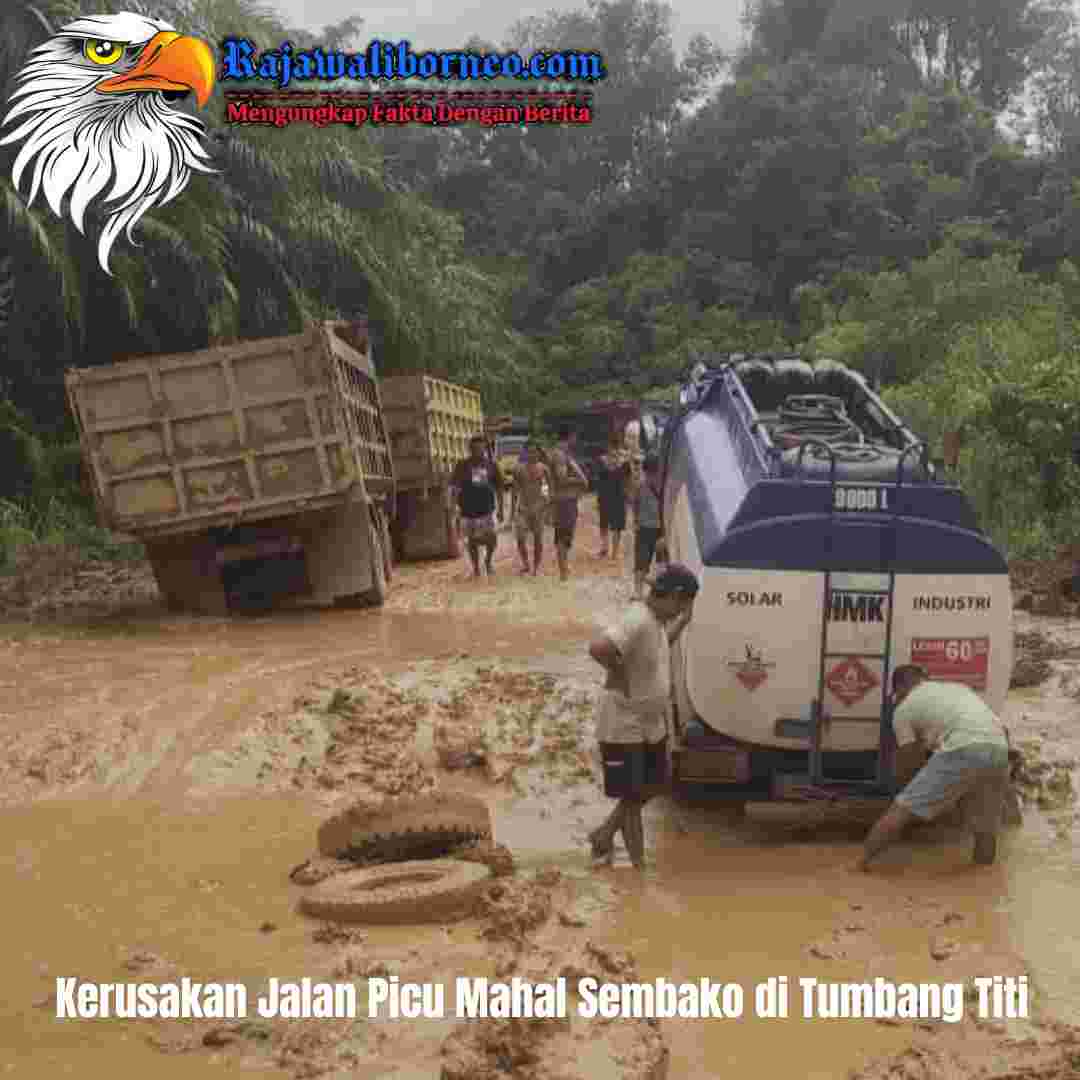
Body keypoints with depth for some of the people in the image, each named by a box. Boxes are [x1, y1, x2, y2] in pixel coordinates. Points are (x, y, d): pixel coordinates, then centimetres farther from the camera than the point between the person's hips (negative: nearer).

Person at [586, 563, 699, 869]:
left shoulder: (655, 620, 4)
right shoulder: (637, 621, -26)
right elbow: (598, 648, -42)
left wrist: (684, 621, 14)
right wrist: (620, 677, -28)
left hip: (652, 724, 10)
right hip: (623, 727, -10)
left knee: (652, 785, 21)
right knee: (632, 797, 3)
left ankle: (603, 835, 35)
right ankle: (638, 865, 17)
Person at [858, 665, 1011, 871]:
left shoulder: (904, 708, 19)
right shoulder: (959, 687, 36)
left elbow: (904, 769, 20)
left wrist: (895, 753, 41)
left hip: (961, 752, -5)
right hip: (998, 752, 5)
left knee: (900, 811, 5)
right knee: (985, 828, 23)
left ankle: (859, 864, 7)